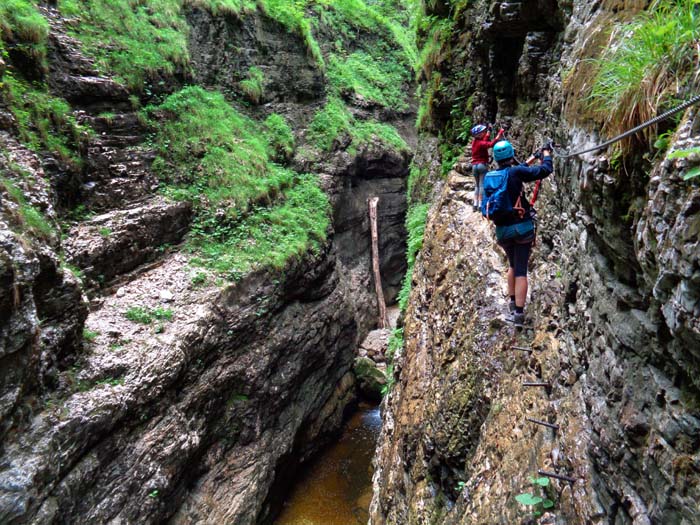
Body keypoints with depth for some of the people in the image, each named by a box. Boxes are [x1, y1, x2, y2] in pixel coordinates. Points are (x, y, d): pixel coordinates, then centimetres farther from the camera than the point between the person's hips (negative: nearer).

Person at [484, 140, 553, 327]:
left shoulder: (489, 177, 4)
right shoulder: (515, 172, -11)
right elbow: (546, 170, -9)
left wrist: (530, 161, 28)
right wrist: (546, 154, 10)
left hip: (502, 230, 5)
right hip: (522, 227, -5)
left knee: (513, 265, 25)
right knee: (521, 270, -1)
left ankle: (513, 303, 29)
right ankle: (518, 313, -3)